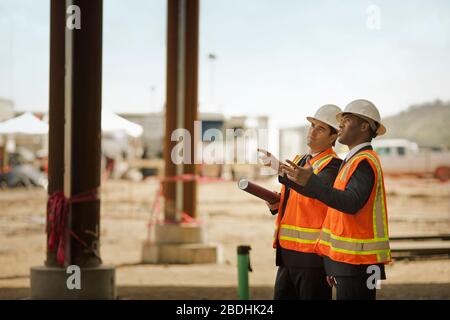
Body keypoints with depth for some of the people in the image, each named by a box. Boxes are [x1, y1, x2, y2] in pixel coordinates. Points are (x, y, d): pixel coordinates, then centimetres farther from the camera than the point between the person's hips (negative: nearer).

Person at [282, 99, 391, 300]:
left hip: (357, 262, -10)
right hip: (347, 260, 10)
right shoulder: (355, 161, 20)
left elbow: (352, 203, -28)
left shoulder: (365, 162, -12)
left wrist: (310, 182, -32)